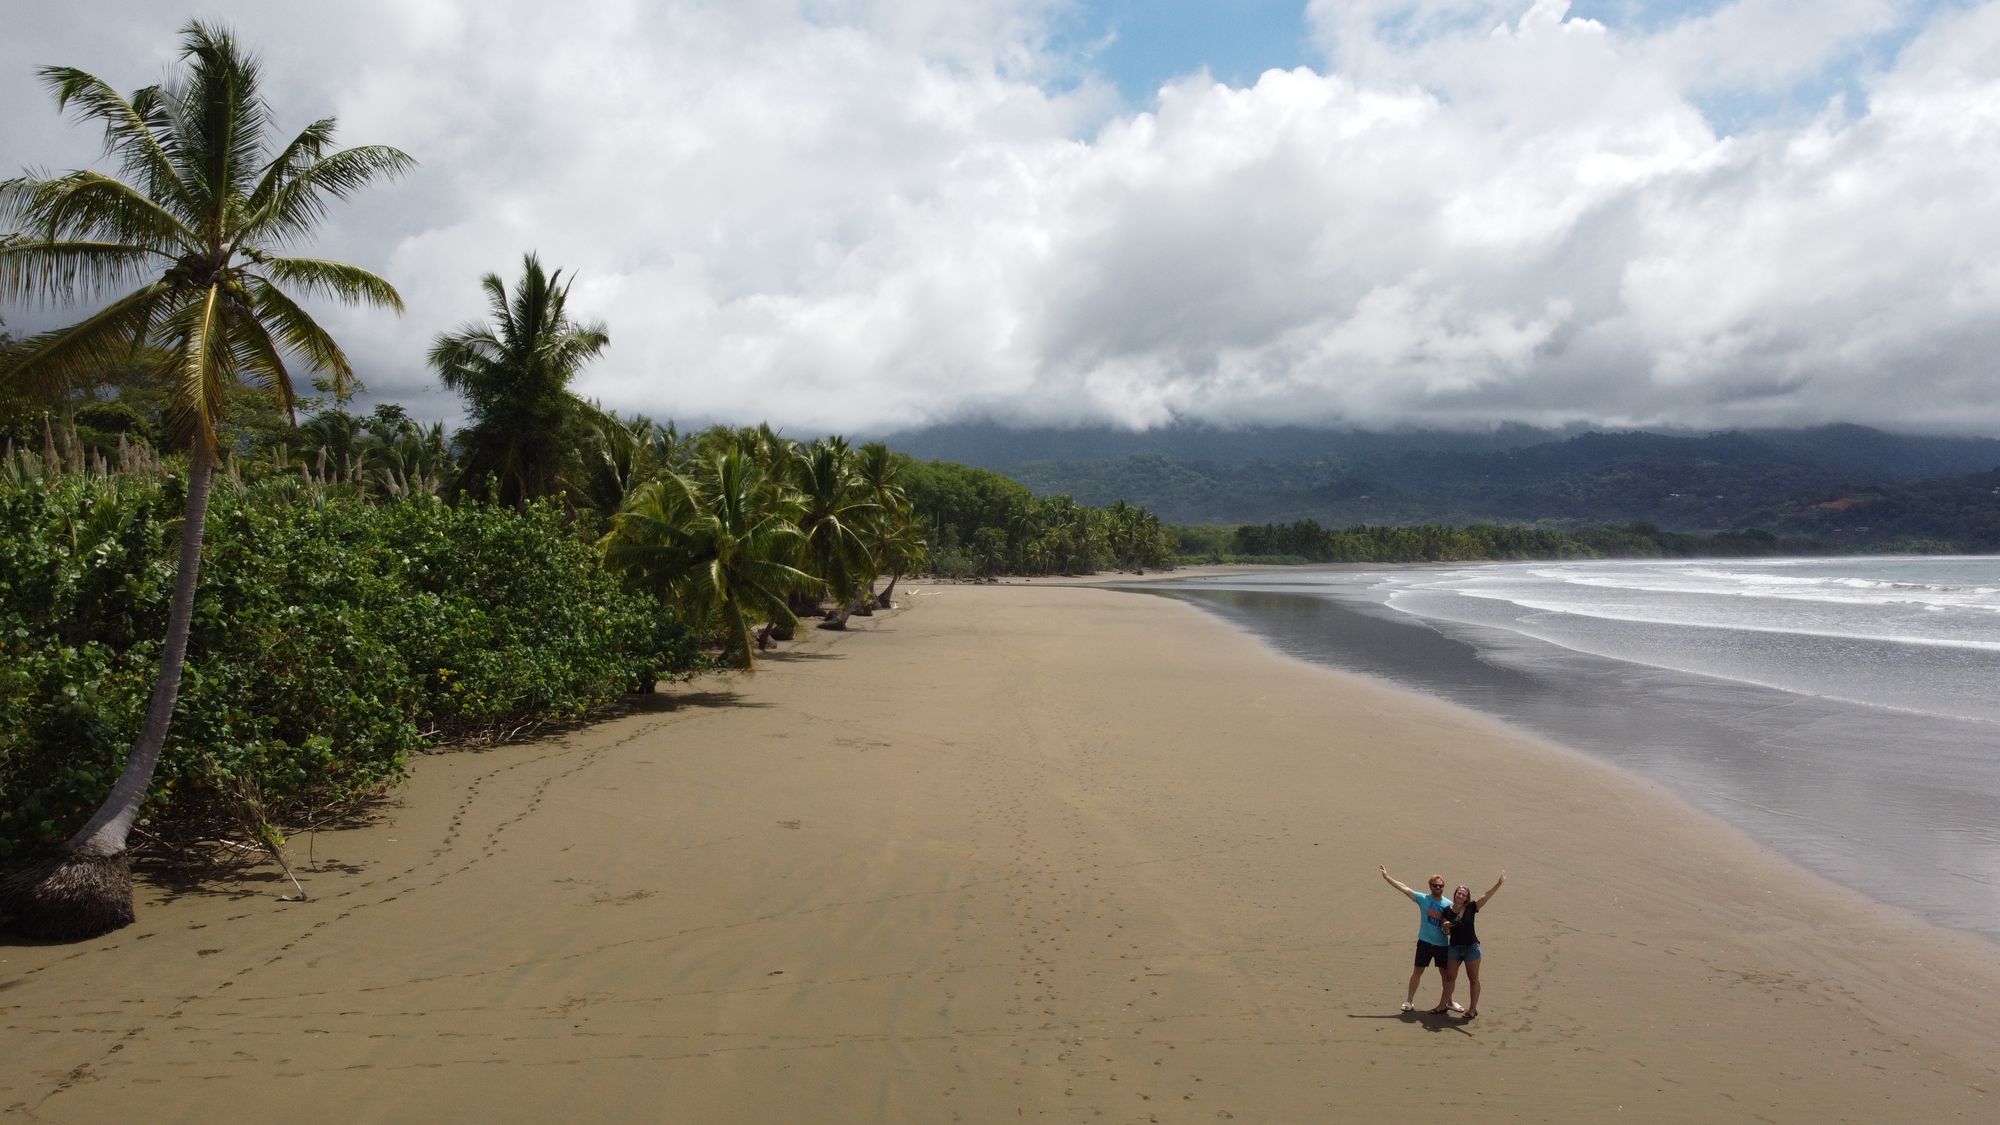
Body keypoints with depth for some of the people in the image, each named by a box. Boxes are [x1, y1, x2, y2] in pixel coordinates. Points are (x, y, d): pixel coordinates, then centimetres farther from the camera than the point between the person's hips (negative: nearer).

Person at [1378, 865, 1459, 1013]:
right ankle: (1409, 1002, 10)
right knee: (1417, 971, 2)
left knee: (1446, 973, 11)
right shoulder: (1423, 899, -6)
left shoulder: (1449, 904, -2)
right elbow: (1403, 888, -11)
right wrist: (1386, 876, -18)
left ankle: (1448, 1002, 29)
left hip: (1442, 944, 1)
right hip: (1425, 942, -1)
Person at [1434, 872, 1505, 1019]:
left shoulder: (1471, 908, -10)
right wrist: (1445, 927, -21)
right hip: (1454, 948, 3)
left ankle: (1473, 1008, 18)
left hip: (1471, 948, -2)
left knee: (1473, 979, 7)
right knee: (1450, 977, 12)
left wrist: (1499, 883, -32)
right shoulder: (1447, 910, -4)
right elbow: (1446, 932, 3)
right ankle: (1443, 1004, 24)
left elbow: (1486, 895, -21)